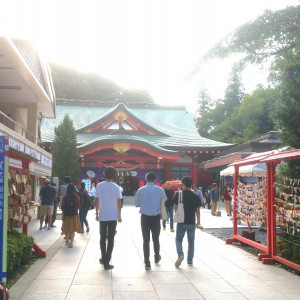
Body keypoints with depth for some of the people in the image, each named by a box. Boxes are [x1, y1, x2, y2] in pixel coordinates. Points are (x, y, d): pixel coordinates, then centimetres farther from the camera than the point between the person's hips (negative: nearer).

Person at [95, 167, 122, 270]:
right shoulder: (116, 187, -5)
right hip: (113, 216, -1)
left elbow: (97, 200, -4)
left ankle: (104, 259, 26)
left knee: (102, 238, 15)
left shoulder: (99, 186, -4)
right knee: (110, 239, 1)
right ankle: (106, 262, -1)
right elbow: (119, 202, -6)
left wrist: (97, 213, 7)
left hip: (103, 216, 1)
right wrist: (119, 215, 3)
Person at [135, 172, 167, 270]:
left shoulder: (140, 190, -5)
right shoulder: (160, 190, -5)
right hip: (156, 217, 1)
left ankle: (147, 263, 4)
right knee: (156, 239, 19)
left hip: (145, 217, 0)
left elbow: (137, 204, 2)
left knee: (146, 240, 5)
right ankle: (157, 258, 37)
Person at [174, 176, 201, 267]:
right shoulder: (196, 196, -3)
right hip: (192, 222, 2)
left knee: (178, 239, 11)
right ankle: (190, 260, 17)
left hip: (181, 222, -2)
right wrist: (198, 221, 10)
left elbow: (175, 207, -1)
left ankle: (180, 254, -13)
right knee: (191, 241, 12)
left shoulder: (178, 194, -7)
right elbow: (197, 210, 0)